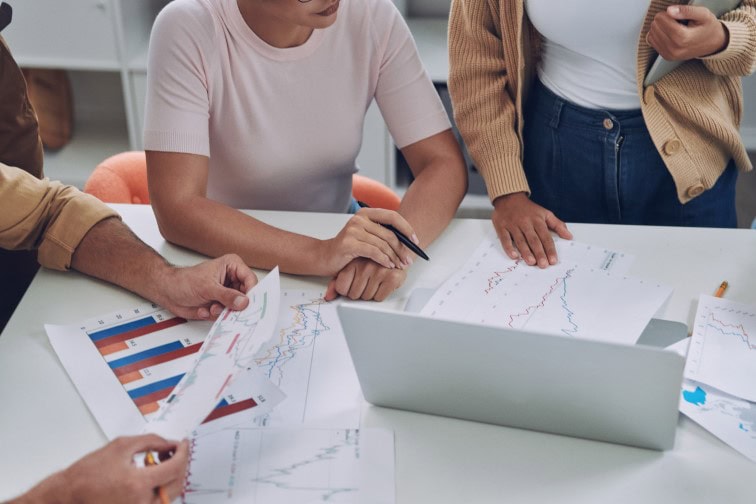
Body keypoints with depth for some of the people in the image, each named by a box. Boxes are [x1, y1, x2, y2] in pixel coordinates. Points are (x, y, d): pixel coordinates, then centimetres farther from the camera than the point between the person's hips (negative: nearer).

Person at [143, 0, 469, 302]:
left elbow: (444, 164, -14)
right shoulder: (188, 31, -22)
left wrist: (392, 248, -34)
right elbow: (176, 209, -26)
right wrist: (319, 254, -38)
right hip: (234, 259, -1)